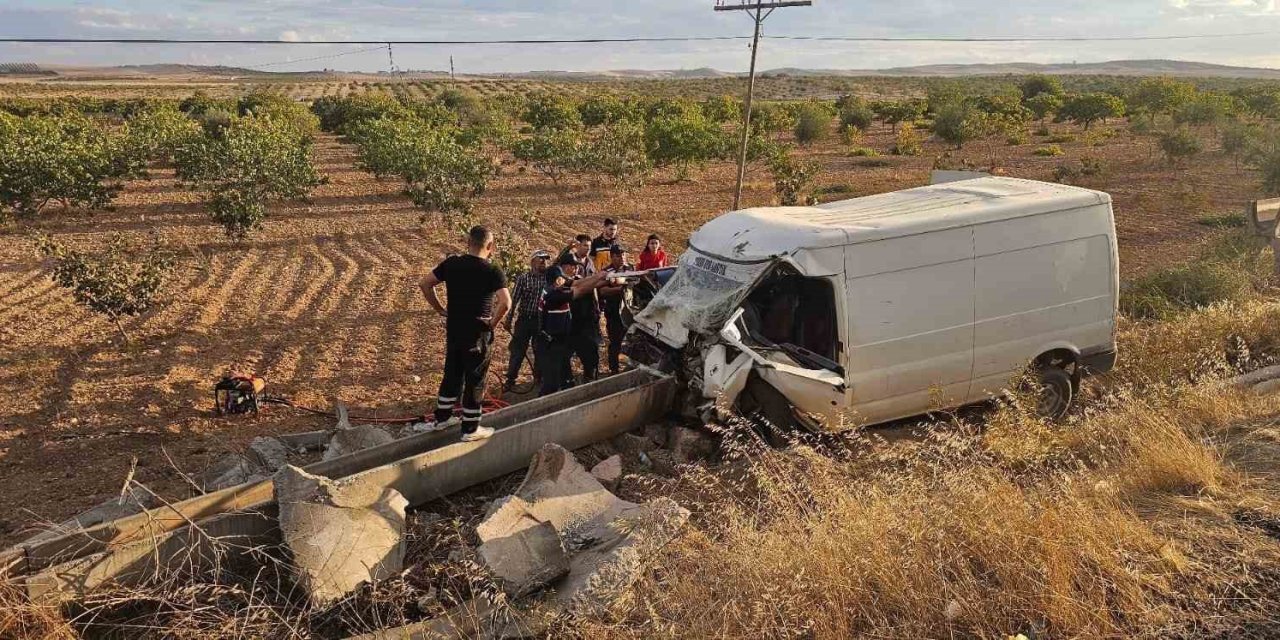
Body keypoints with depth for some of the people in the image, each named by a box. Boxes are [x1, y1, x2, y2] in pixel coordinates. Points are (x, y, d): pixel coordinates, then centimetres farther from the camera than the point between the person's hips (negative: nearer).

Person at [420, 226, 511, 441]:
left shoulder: (451, 264, -1)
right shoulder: (493, 272, -15)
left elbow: (425, 285, 4)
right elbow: (505, 303, -28)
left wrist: (441, 310, 8)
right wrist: (493, 323, -12)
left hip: (453, 330, 5)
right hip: (477, 334, -5)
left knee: (452, 373, 22)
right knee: (475, 380, 7)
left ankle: (441, 418, 33)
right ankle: (470, 429, 15)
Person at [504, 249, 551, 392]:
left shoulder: (549, 276, 1)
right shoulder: (523, 278, -5)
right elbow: (514, 299, -6)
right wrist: (509, 320, -8)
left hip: (541, 320, 2)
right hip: (524, 319, -2)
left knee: (540, 350, 11)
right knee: (517, 350, 2)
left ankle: (539, 377, 27)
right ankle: (510, 379, 11)